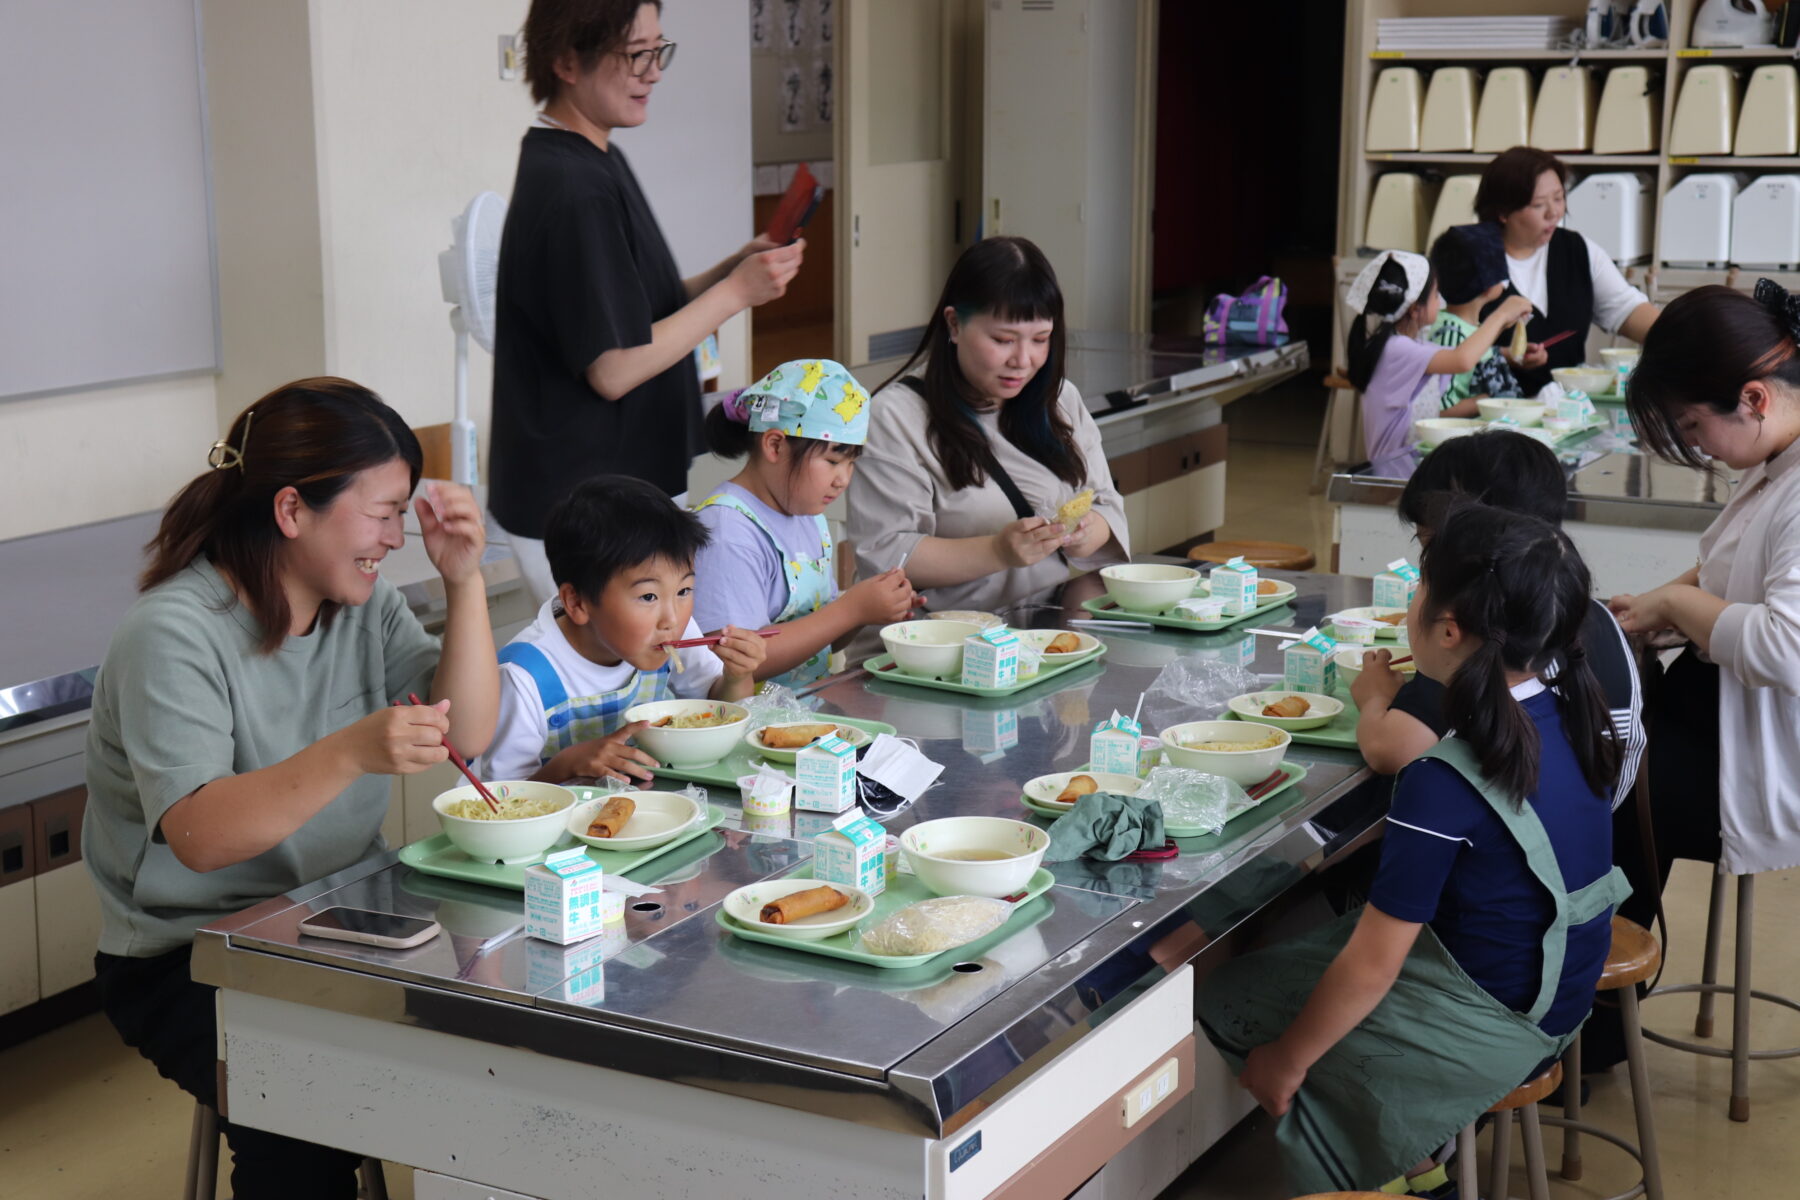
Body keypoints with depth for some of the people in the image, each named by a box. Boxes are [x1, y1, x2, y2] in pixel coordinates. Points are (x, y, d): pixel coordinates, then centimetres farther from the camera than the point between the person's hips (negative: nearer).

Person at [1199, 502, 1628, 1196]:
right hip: (1555, 993, 9)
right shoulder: (1567, 712, -8)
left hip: (1489, 1027, -9)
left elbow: (1370, 967, -23)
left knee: (1227, 1000, 6)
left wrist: (1285, 1060, -10)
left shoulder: (1444, 786, -30)